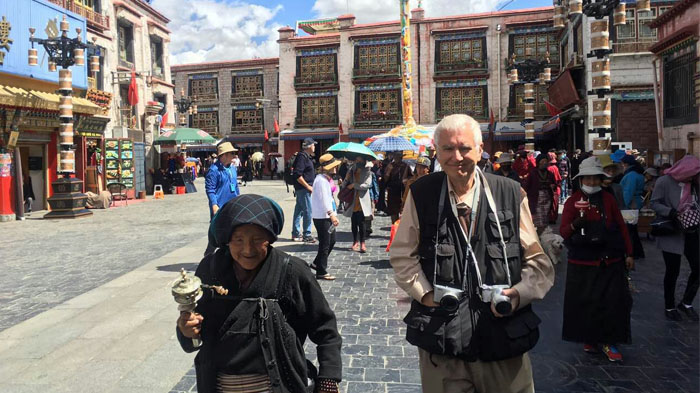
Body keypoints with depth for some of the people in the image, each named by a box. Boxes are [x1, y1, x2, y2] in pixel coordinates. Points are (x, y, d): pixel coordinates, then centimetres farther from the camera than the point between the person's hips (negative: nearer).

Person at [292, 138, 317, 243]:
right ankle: (306, 235, 0)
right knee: (308, 211, -6)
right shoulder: (302, 157, -15)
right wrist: (308, 187, -20)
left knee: (299, 210, 13)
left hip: (303, 188, 10)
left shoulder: (306, 156, 16)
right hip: (303, 188, -10)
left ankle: (296, 234, 20)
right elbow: (297, 175, -23)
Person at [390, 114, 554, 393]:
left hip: (504, 337, 1)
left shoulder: (510, 194, 0)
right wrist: (424, 293, -6)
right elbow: (402, 256, 6)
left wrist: (520, 293, -11)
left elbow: (537, 261, 6)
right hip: (440, 337, 0)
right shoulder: (421, 194, -1)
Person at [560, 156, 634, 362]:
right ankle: (589, 338, 23)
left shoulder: (608, 199, 6)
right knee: (585, 303, 4)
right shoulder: (573, 201, -1)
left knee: (613, 302, 0)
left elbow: (621, 227, 11)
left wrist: (628, 254, 9)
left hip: (610, 262, 2)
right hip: (582, 263, -2)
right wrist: (575, 224, -27)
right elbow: (563, 231, -6)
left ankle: (608, 341, 15)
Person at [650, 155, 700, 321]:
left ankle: (686, 303, 25)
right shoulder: (664, 181, -10)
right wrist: (669, 212, -27)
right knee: (673, 271, 5)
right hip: (672, 233, -5)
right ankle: (670, 307, 24)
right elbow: (654, 203, -11)